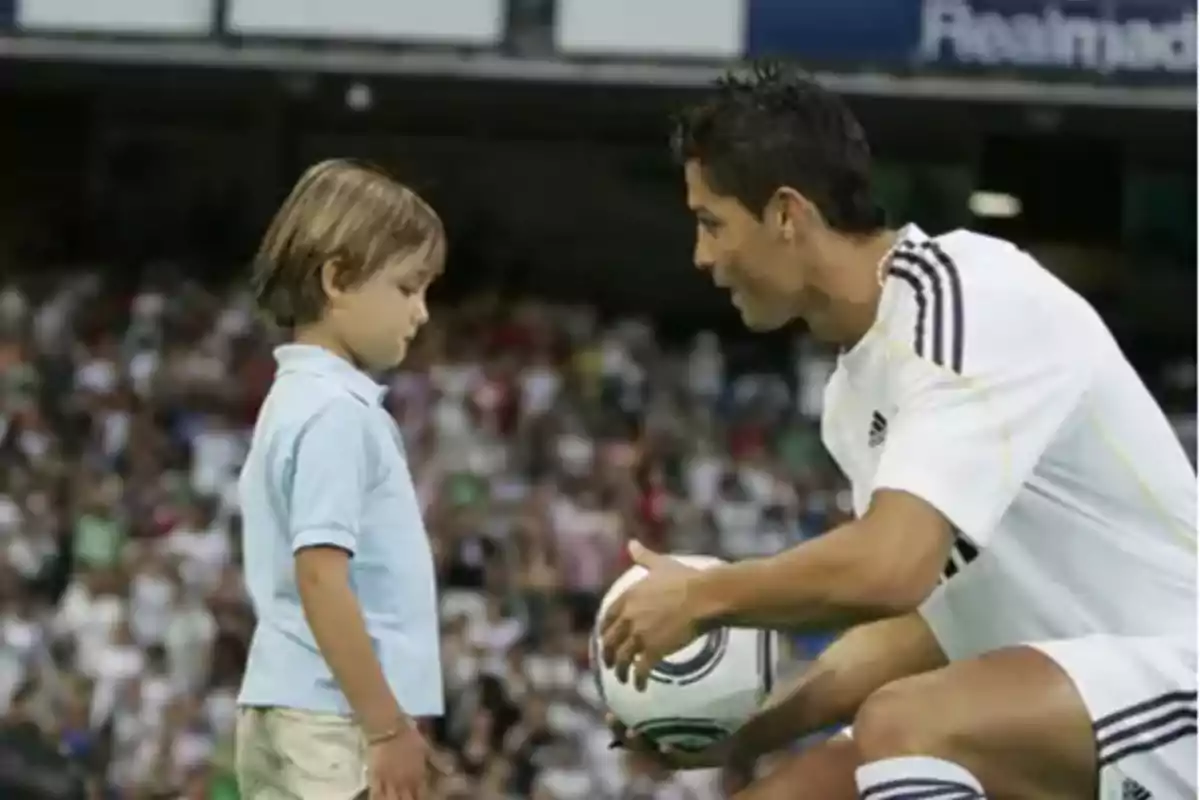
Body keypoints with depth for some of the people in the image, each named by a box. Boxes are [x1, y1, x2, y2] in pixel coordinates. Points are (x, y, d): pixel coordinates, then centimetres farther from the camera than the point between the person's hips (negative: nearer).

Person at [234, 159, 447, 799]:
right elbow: (319, 576, -20)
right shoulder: (334, 412, -13)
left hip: (289, 717, 10)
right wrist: (388, 727, -19)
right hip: (333, 724, -10)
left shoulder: (300, 400, 17)